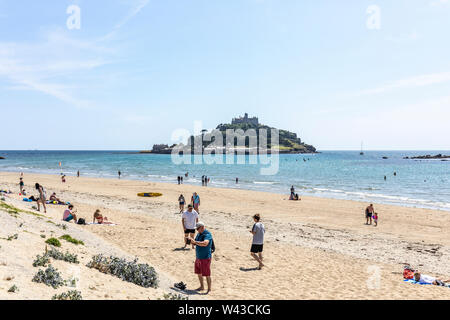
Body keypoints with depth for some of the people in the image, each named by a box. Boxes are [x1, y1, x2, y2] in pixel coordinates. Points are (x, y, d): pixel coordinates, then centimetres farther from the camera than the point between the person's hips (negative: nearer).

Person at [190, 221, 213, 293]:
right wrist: (191, 241, -5)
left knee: (207, 274, -3)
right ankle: (202, 287, 30)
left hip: (205, 257, -9)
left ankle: (209, 289, 8)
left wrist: (195, 242, -32)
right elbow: (195, 243, 17)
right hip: (198, 257, 9)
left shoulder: (207, 234, -18)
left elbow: (205, 243, -35)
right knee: (198, 272, 16)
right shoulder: (199, 234, 9)